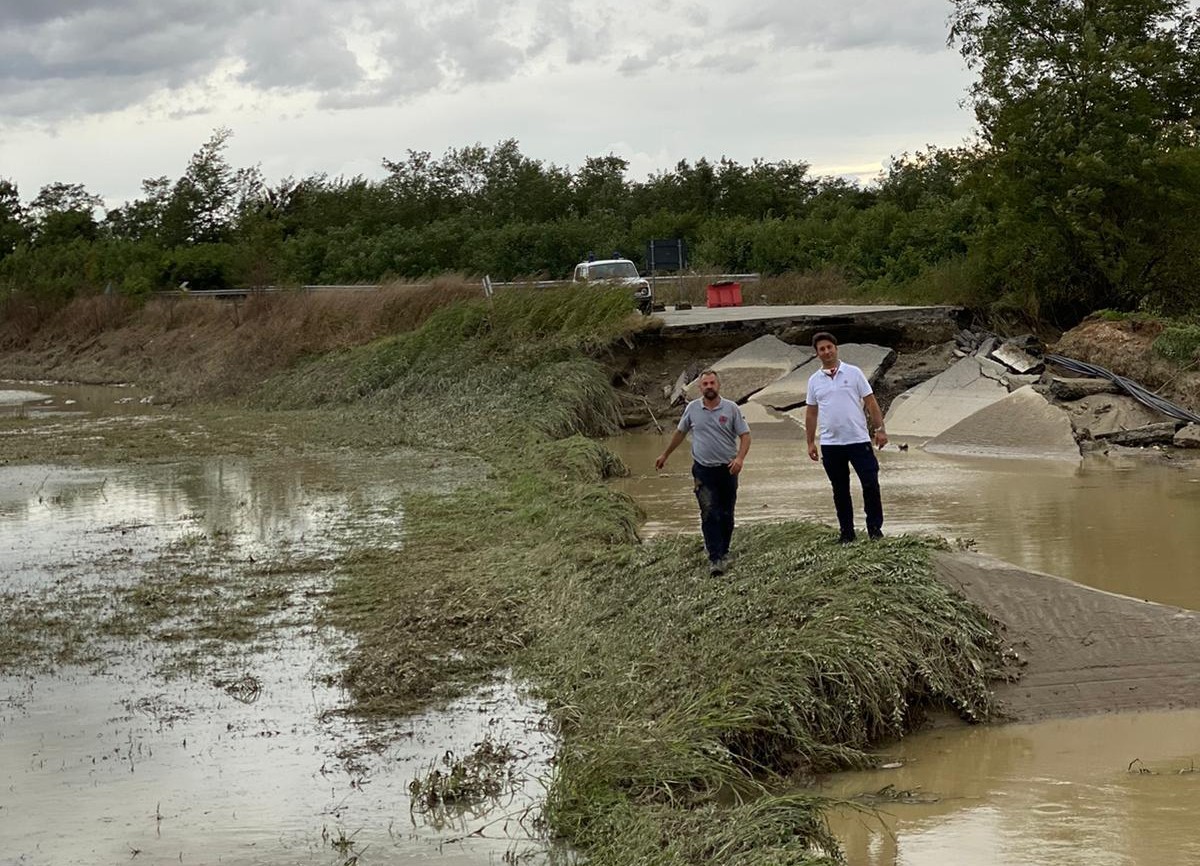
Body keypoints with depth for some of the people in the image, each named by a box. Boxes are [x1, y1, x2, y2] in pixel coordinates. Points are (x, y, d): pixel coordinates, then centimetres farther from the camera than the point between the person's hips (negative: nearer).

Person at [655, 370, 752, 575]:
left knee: (726, 515, 9)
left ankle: (723, 552, 26)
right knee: (709, 514, -10)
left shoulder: (731, 408, -2)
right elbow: (680, 432, 17)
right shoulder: (692, 408, 3)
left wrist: (740, 458, -20)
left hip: (727, 470, 0)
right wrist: (665, 455, 24)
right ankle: (714, 559, -11)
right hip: (703, 470, 0)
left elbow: (745, 435, -4)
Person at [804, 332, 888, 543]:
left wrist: (880, 429, -7)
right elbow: (811, 413, 12)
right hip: (830, 444, 2)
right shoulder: (814, 381, 8)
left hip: (859, 440, -2)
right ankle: (846, 532, 15)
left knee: (870, 484, -6)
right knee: (840, 490, 8)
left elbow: (870, 403, 0)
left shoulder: (853, 373, 1)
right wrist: (810, 442, 9)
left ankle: (875, 528, 5)